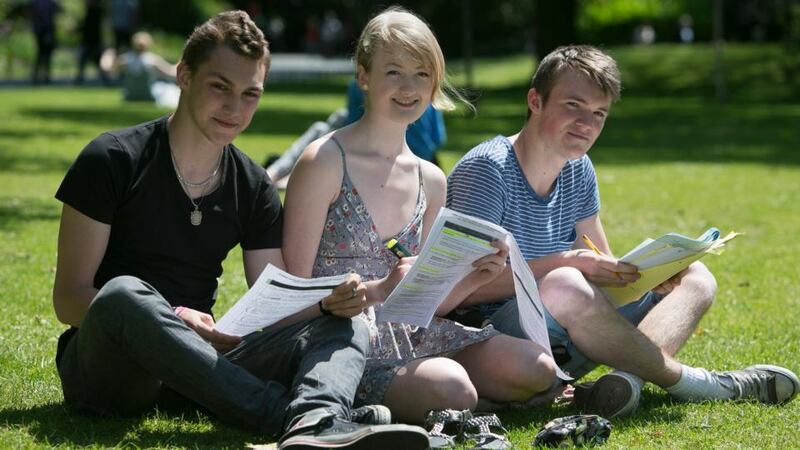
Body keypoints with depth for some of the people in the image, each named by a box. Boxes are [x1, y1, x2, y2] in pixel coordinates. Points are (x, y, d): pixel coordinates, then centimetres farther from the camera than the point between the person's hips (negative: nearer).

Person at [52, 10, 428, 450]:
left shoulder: (254, 188, 10)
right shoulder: (113, 160, -5)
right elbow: (69, 298, -9)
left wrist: (327, 304, -16)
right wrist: (175, 320, -26)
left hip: (199, 359, 5)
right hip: (102, 366, -5)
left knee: (346, 328, -14)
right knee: (125, 294, -38)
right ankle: (289, 413, -41)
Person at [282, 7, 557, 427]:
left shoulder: (430, 181, 11)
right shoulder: (324, 162, -9)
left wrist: (473, 279, -4)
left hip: (406, 333, 7)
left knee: (537, 368, -8)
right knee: (451, 390, -31)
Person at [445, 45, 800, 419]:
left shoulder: (578, 170, 12)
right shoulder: (487, 168, -12)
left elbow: (604, 269, 15)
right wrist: (562, 263, -27)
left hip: (562, 351, 9)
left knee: (695, 278, 5)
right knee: (564, 286, -39)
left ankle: (627, 376, -28)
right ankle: (683, 380, -17)